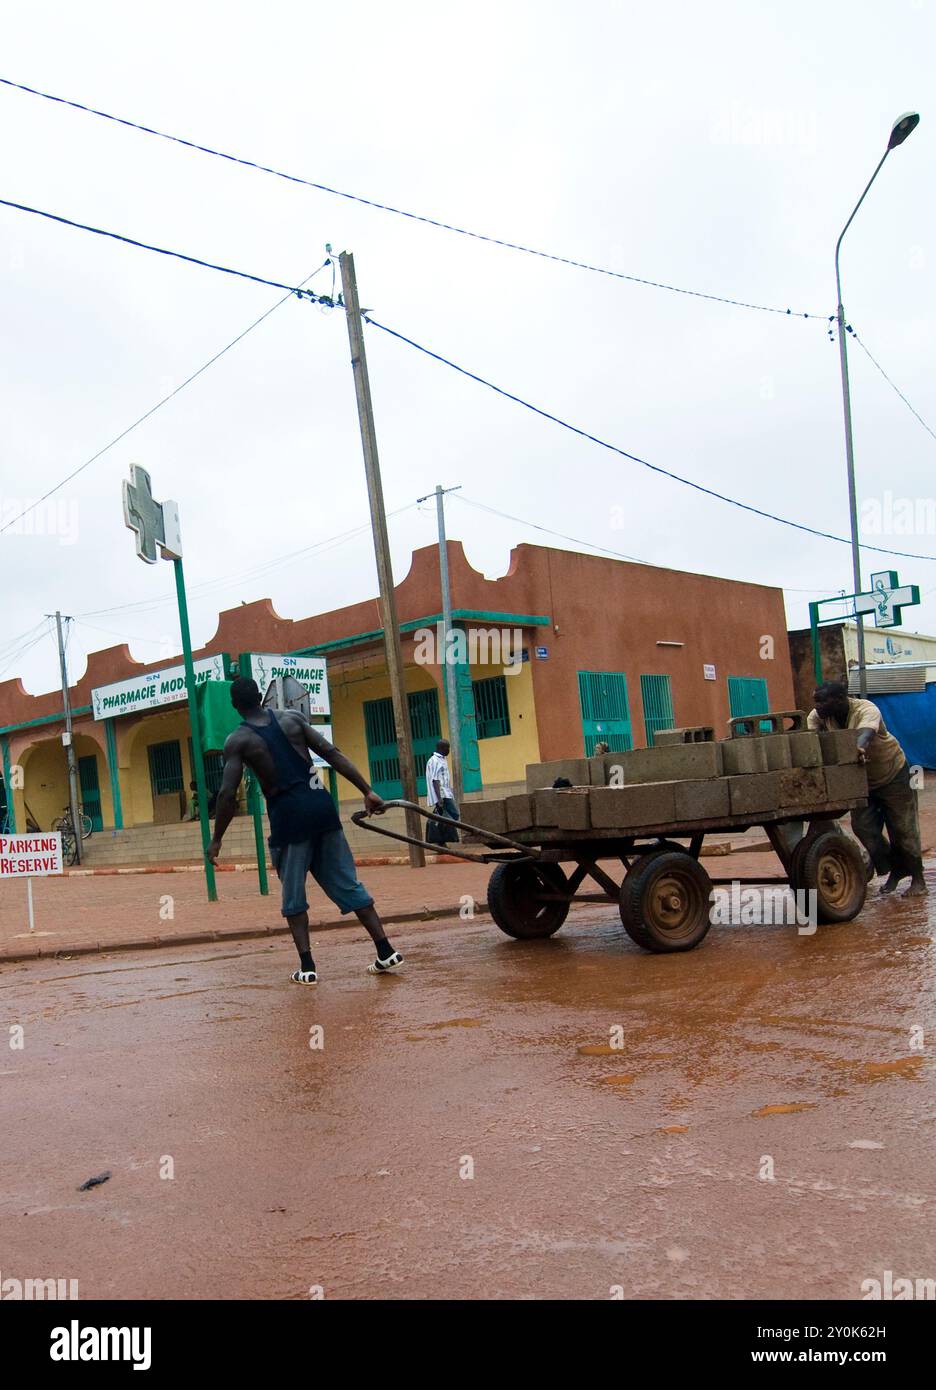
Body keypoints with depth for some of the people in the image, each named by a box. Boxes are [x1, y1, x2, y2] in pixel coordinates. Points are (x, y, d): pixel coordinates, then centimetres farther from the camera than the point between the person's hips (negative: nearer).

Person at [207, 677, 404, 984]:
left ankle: (307, 967, 7)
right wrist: (367, 791, 2)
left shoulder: (237, 740, 0)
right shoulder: (292, 718, 9)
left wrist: (216, 839, 2)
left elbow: (227, 794, -8)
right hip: (321, 804, 4)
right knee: (347, 883, 10)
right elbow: (333, 754, 3)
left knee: (293, 895, 12)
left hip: (289, 814, -3)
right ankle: (386, 952, 9)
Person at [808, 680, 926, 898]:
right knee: (862, 825, -4)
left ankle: (917, 879, 14)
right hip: (862, 780, 5)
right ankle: (894, 870, 15)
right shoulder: (819, 716, -15)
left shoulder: (866, 710, -31)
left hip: (893, 774, -5)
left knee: (902, 828, -1)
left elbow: (866, 732, -52)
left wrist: (859, 748, -74)